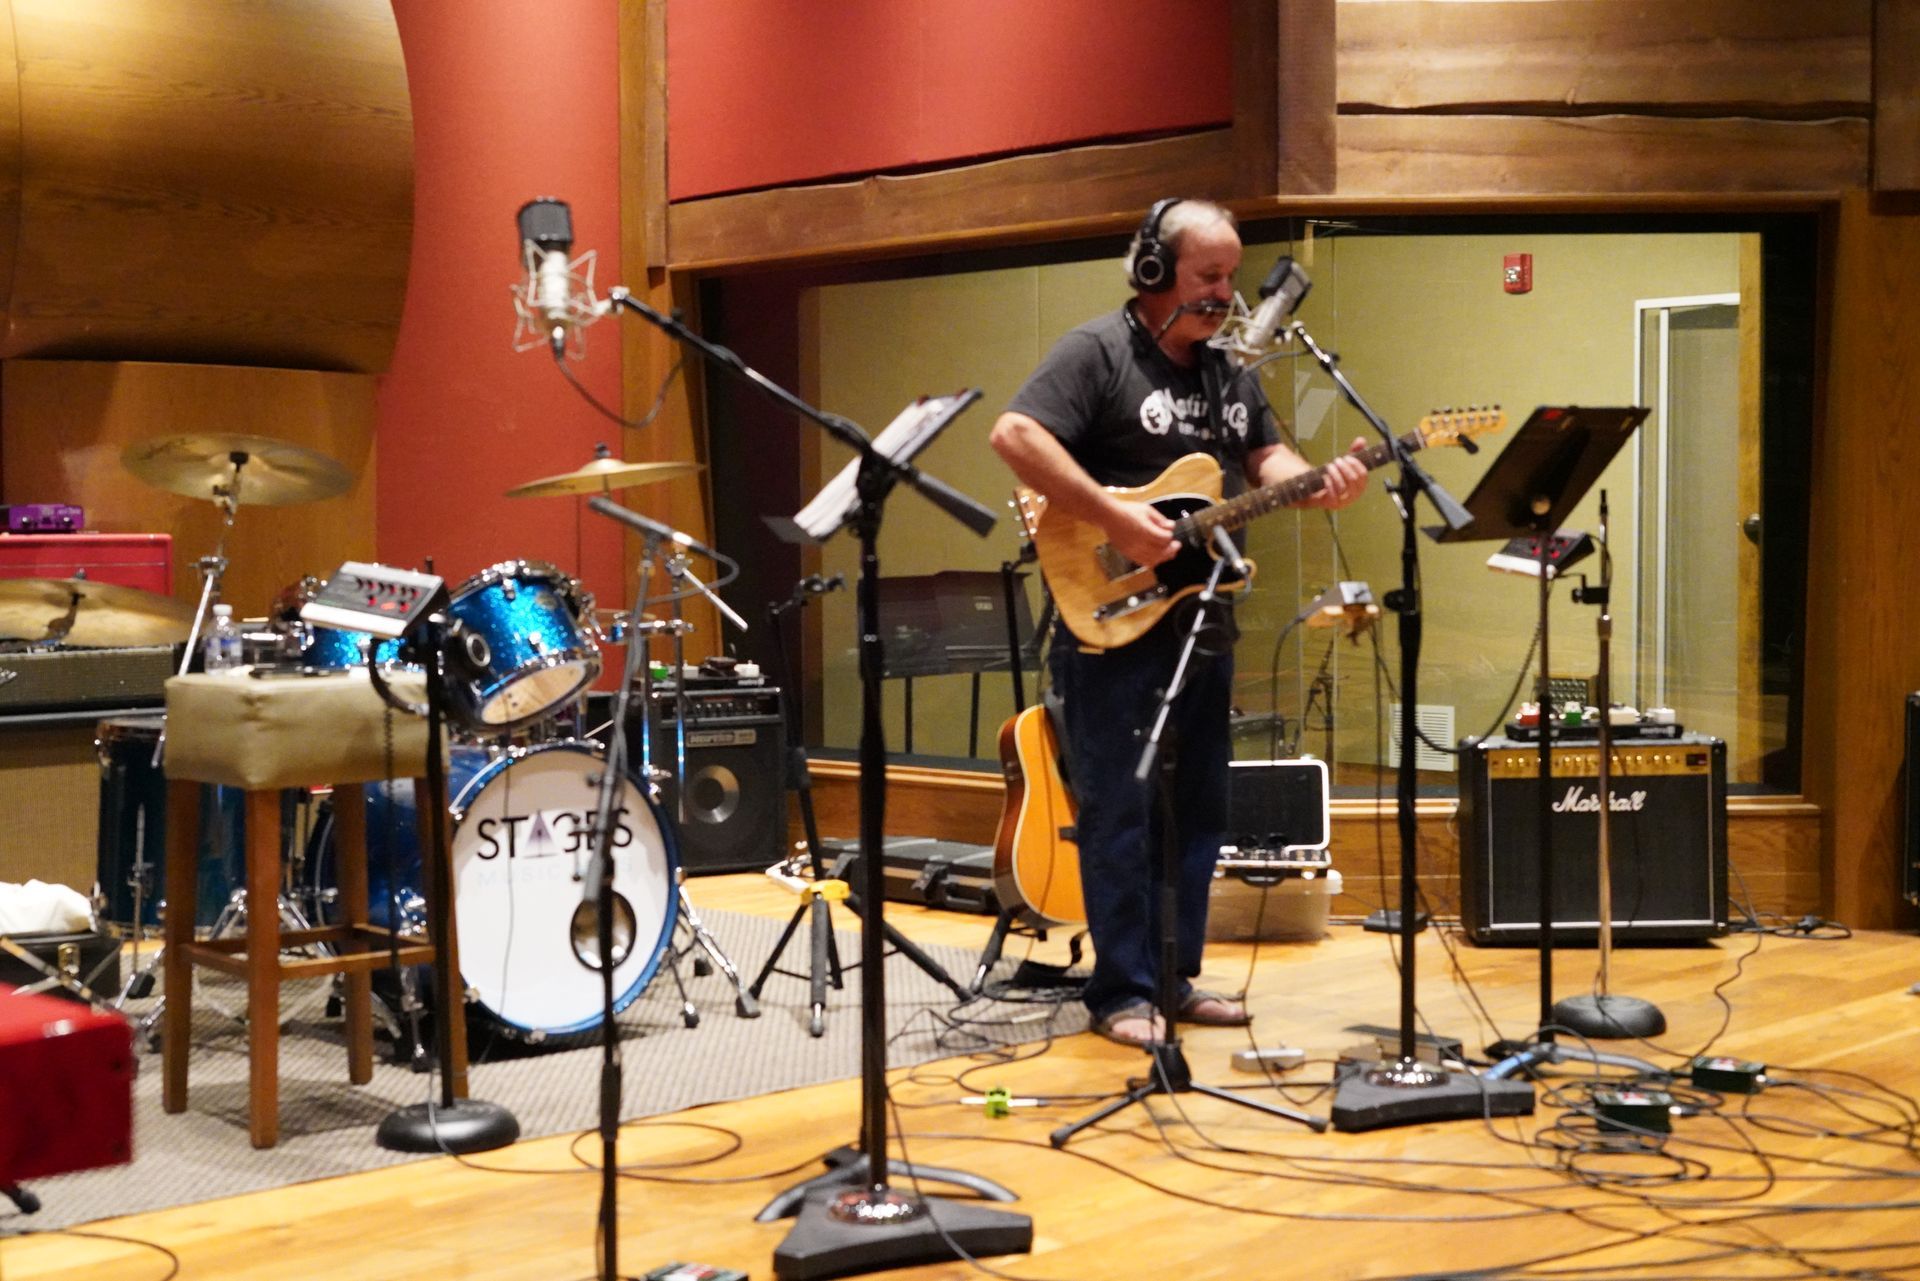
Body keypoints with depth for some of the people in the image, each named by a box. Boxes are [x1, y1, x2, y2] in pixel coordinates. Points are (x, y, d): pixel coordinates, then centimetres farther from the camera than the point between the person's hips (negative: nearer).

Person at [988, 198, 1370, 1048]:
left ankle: (1177, 976, 22)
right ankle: (1122, 993, 3)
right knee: (1119, 809, -4)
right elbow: (1014, 436, -20)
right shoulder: (1097, 352, -9)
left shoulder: (1231, 369, 15)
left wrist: (1316, 486, -6)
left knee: (1197, 807, 12)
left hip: (1199, 622, 8)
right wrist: (1114, 520, -24)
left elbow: (1264, 456, 18)